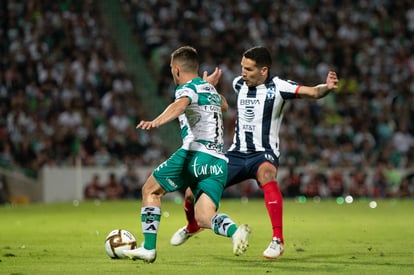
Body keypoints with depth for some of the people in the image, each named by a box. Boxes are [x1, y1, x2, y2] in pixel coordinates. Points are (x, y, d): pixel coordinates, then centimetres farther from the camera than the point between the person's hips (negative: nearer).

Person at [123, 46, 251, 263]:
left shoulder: (187, 88, 2)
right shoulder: (210, 88, 25)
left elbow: (180, 105, -25)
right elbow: (223, 105, 49)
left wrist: (157, 122, -42)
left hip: (195, 153, -7)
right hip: (219, 161, 7)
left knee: (150, 190, 12)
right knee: (203, 218, -2)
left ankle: (148, 248, 5)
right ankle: (234, 231, -33)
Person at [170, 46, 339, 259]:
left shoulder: (277, 87, -13)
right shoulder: (239, 84, 4)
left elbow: (312, 92, -26)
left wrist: (327, 87, -47)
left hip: (264, 153, -5)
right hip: (237, 153, 5)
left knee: (266, 174, -42)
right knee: (192, 193, 0)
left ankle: (278, 240, -37)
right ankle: (191, 226, 37)